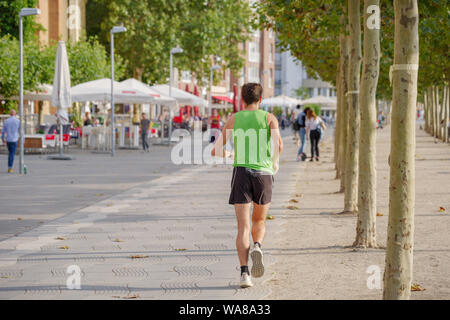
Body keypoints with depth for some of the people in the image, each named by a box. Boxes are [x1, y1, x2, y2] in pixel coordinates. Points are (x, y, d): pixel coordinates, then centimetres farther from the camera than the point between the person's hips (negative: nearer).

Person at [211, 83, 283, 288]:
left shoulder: (234, 119, 11)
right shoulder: (269, 118, 7)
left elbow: (215, 150, 9)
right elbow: (278, 144, -10)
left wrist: (225, 154, 32)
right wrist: (275, 163, 11)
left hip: (241, 172, 0)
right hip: (263, 173, 0)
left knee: (243, 227, -2)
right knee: (259, 222, 19)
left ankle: (244, 272, -16)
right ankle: (257, 247, -12)